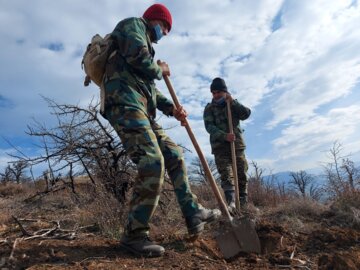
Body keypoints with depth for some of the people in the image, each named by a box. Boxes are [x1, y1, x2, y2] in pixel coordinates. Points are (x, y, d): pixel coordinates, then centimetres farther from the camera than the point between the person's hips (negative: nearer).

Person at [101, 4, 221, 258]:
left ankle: (194, 214, 11)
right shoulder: (133, 25, 10)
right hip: (124, 103, -10)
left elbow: (150, 89, 27)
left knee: (174, 155, 6)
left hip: (140, 110, 10)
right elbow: (137, 56, -15)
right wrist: (160, 70, 5)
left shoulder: (145, 42, 36)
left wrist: (171, 108, 11)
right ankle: (134, 234, -13)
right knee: (153, 162, -23)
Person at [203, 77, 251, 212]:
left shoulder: (234, 104, 14)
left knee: (242, 175, 3)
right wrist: (224, 136, -24)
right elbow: (209, 126, -9)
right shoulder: (209, 108, 6)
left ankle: (243, 204, 13)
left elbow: (246, 114, -4)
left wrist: (232, 102, -12)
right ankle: (231, 203, -19)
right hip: (220, 147, -2)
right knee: (226, 175, -13)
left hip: (237, 145, 2)